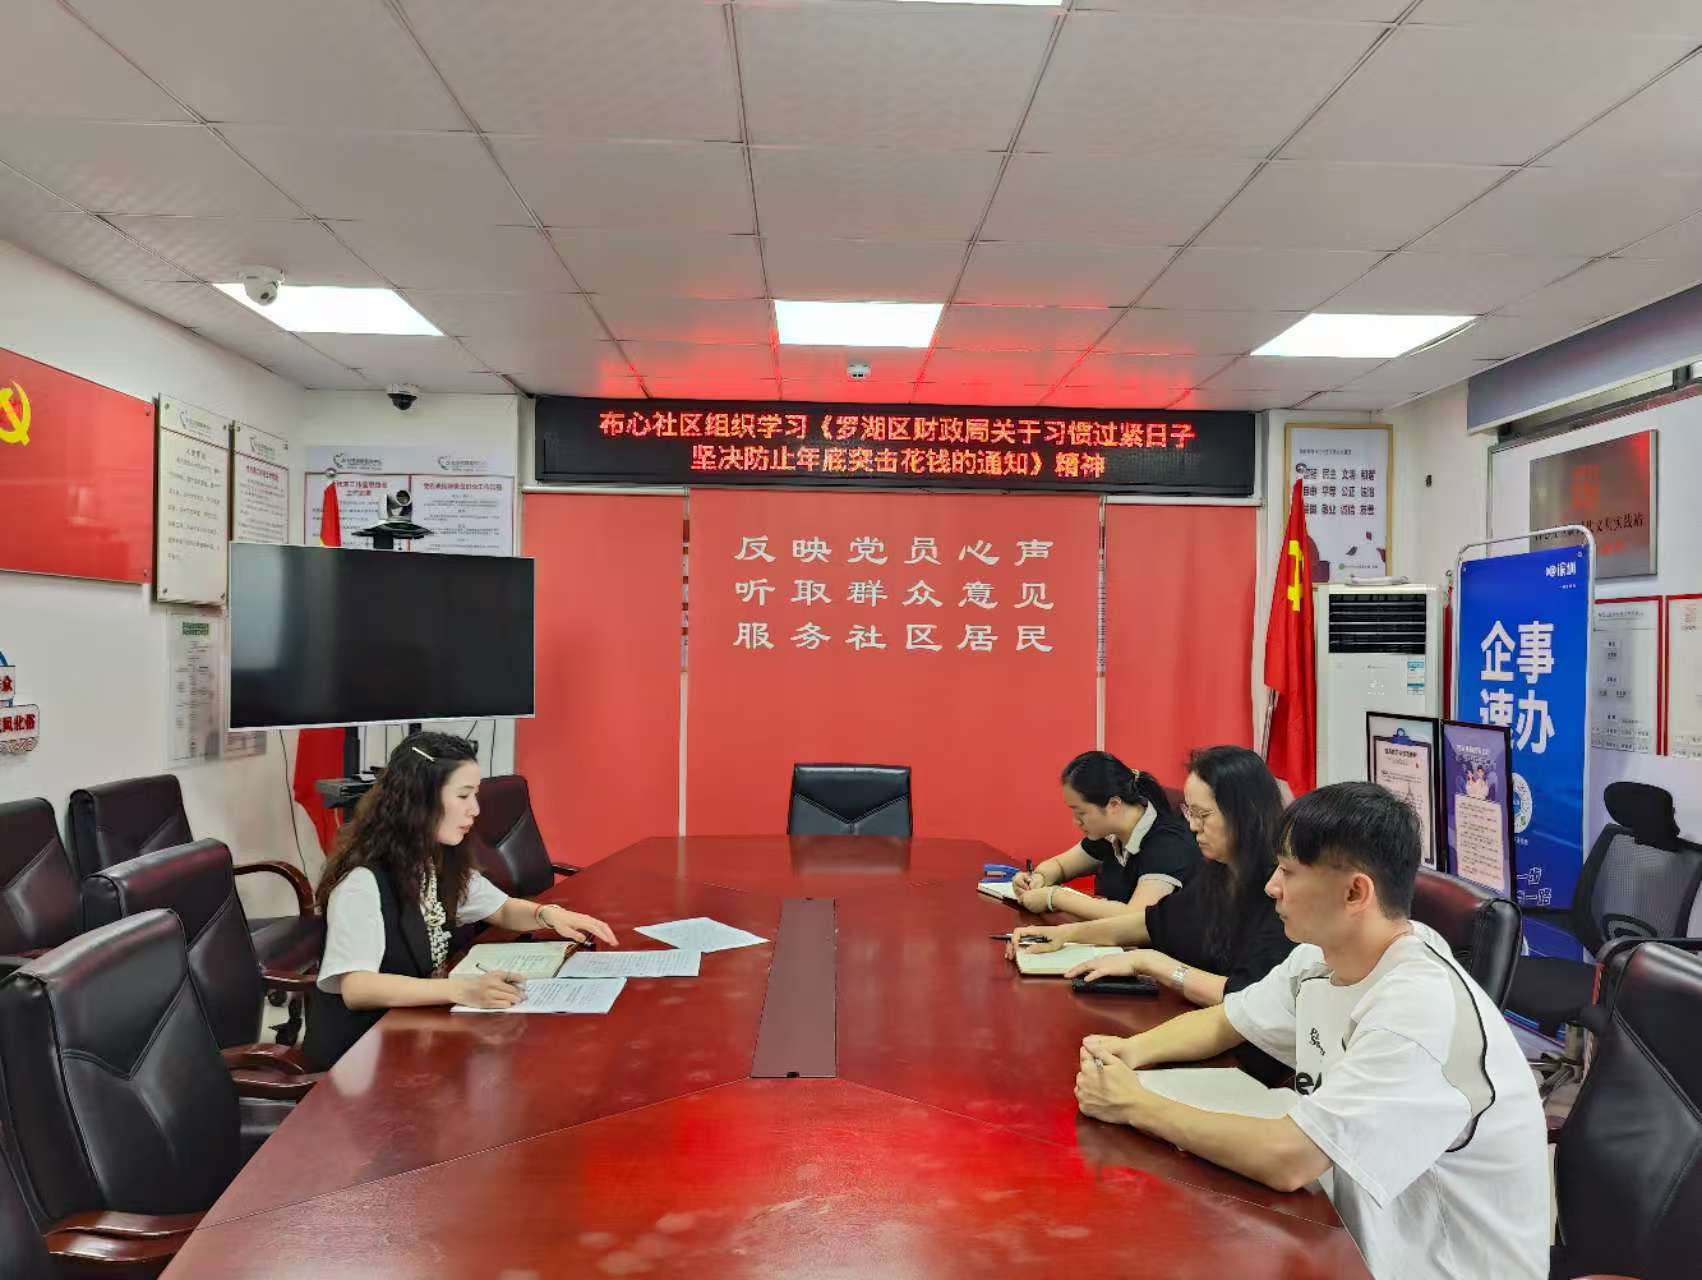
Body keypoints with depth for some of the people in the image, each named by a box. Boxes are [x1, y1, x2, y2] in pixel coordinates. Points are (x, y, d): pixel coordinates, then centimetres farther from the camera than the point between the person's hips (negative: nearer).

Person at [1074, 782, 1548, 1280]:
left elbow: (1286, 1160, -32)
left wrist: (1134, 1104, -21)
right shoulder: (1321, 958, -3)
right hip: (1360, 1235, 6)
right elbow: (1223, 1022, 13)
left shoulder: (1422, 1012, -28)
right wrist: (1131, 1051, -5)